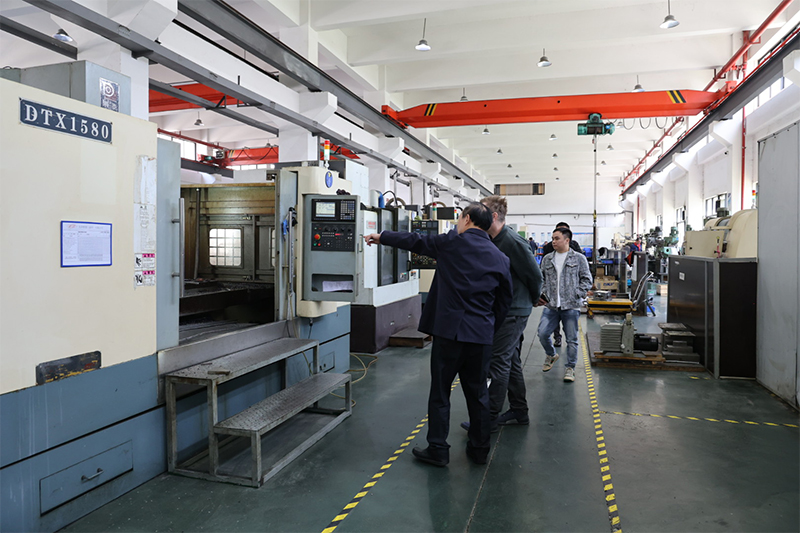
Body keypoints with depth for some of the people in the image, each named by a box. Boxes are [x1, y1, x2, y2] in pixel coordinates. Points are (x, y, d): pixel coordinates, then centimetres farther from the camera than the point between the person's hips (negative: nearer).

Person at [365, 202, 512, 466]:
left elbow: (414, 241, 8)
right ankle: (479, 448, 25)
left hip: (448, 329, -4)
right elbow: (504, 301, 11)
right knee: (478, 392, 15)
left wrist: (381, 237, 22)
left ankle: (437, 449, 15)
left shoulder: (451, 243, -4)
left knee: (440, 392, 7)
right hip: (482, 335, 4)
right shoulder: (500, 258, 7)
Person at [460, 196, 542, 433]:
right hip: (503, 310, 9)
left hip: (513, 312, -9)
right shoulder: (493, 241, 10)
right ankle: (519, 412, 28)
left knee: (499, 362, -4)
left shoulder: (513, 242, -19)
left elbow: (534, 275, -15)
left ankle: (491, 418, 5)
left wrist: (531, 300, 0)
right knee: (511, 361, 16)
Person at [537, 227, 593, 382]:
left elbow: (587, 280, 3)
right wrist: (542, 295, 3)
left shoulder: (579, 258, 2)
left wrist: (576, 295, -8)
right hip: (551, 306, 3)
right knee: (542, 334, -4)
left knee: (571, 339, 3)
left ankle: (570, 368, 19)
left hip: (571, 306, -3)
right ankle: (551, 355, 26)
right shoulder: (547, 259, 12)